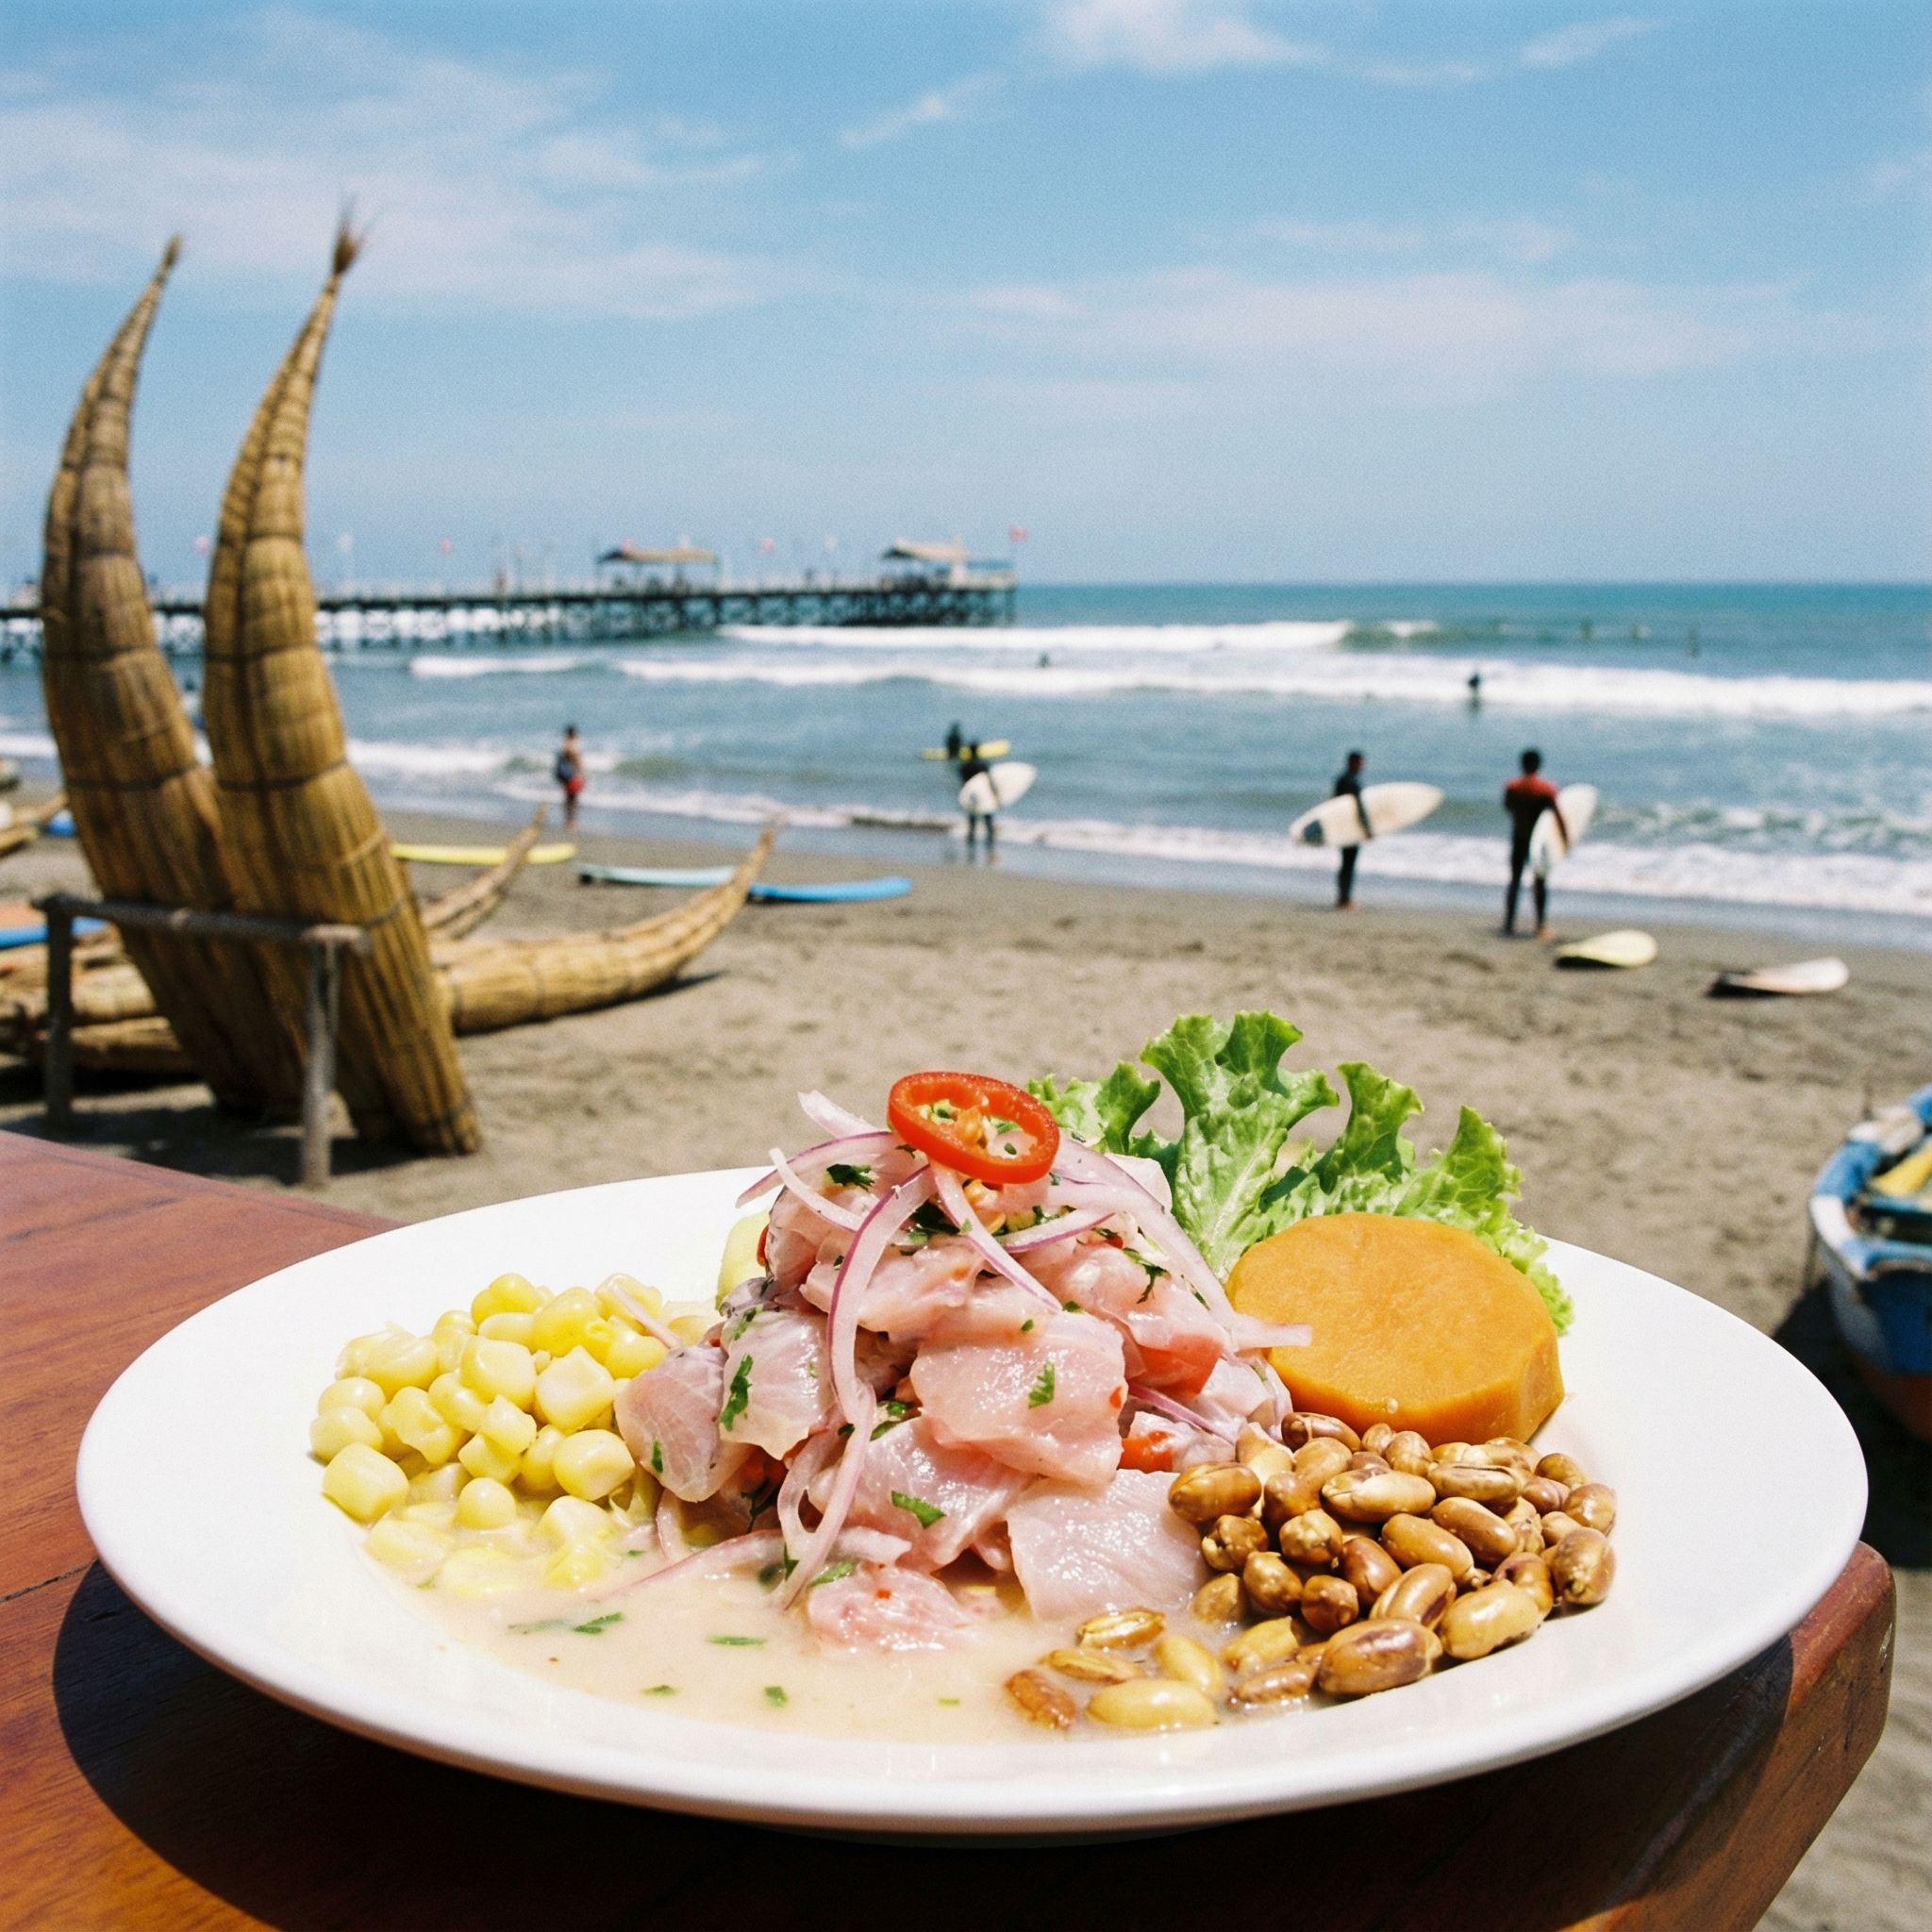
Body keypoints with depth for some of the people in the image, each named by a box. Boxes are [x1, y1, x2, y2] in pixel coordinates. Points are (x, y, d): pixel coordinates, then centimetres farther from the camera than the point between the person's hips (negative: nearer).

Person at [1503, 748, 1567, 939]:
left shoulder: (1511, 787, -5)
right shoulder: (1548, 789, -12)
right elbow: (1558, 816, -15)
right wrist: (1566, 838, -9)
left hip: (1518, 838, 2)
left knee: (1515, 881, 9)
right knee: (1540, 883, 8)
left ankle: (1509, 925, 4)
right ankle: (1541, 926, 7)